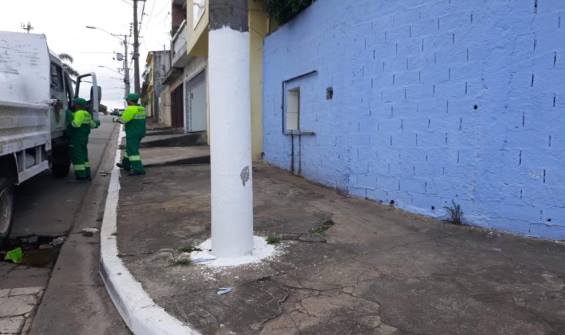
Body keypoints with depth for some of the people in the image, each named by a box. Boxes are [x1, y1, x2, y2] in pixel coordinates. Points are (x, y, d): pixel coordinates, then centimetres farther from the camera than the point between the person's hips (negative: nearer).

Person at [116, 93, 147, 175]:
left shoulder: (130, 109, -17)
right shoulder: (142, 109, 9)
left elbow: (123, 120, -16)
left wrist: (117, 119, 7)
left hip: (132, 133, -9)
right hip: (140, 132, 9)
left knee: (132, 151, -6)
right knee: (130, 148, 22)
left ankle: (138, 169, -10)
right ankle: (126, 164, 35)